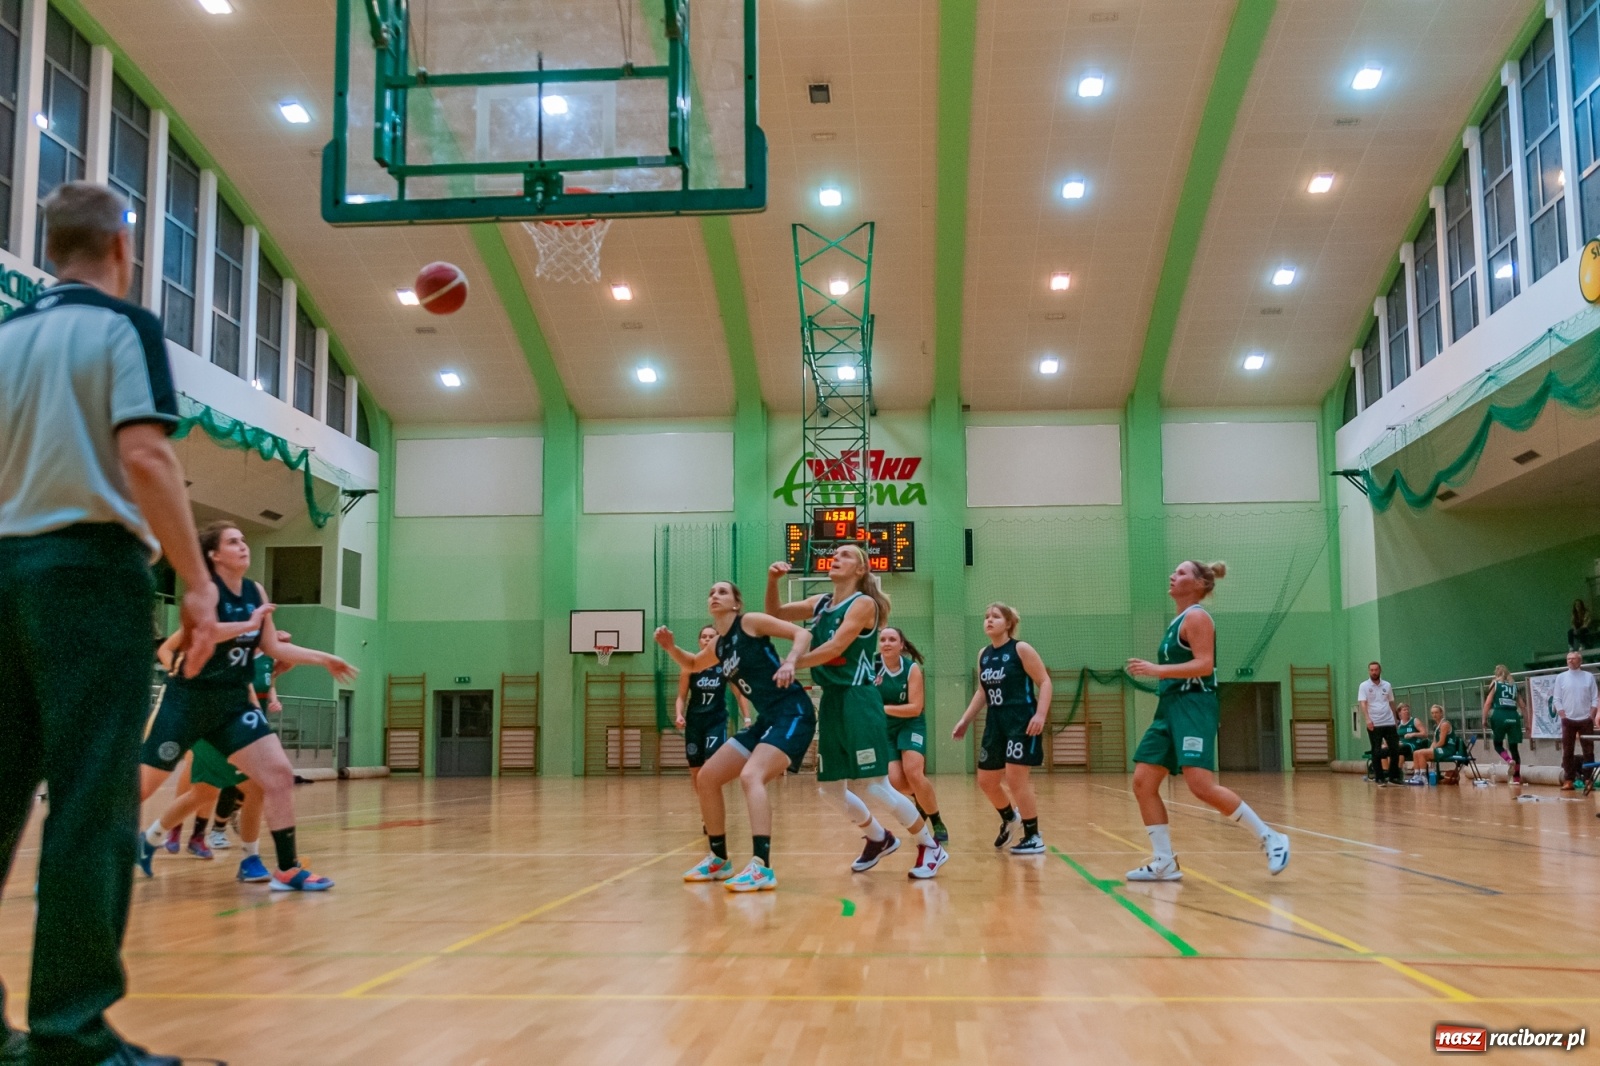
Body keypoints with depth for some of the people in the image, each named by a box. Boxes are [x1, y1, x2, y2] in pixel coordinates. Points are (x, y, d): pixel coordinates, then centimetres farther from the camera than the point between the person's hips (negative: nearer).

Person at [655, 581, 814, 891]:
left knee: (751, 776, -30)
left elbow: (802, 633, -12)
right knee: (706, 778, 8)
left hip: (793, 712, -9)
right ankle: (719, 860, 21)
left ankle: (762, 868, -35)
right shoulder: (718, 646, 14)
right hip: (767, 719, 9)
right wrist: (670, 647, 14)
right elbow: (693, 665, 34)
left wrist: (790, 662, -31)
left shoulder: (750, 622, -7)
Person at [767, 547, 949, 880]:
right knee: (829, 788, 11)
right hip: (831, 701, 8)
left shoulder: (864, 603, -9)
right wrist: (772, 580, 0)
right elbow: (775, 614, 18)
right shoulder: (821, 603, 12)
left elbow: (835, 647, -19)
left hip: (858, 700, -8)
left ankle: (930, 846, 10)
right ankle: (880, 839, 33)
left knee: (873, 786, -8)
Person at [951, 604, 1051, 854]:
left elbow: (1045, 682, -11)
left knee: (1015, 779, -10)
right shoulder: (983, 655, 11)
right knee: (986, 781, 10)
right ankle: (1010, 819, 37)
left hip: (1021, 721, -7)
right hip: (995, 722, 7)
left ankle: (1034, 838, 4)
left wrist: (1040, 715, -23)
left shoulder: (1021, 649, -8)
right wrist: (964, 720, 16)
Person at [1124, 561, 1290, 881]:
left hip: (1194, 706, -10)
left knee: (1201, 785, -20)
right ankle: (1165, 863, 6)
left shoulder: (1196, 617, -8)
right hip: (1172, 707, 10)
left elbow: (1204, 664, -20)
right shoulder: (1178, 621, 20)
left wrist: (1158, 670, -24)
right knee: (1143, 782, 2)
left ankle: (1270, 839, -7)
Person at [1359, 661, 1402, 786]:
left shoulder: (1387, 685, 11)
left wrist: (1394, 719, 14)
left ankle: (1394, 777, 11)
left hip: (1389, 723, 4)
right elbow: (1363, 704, -11)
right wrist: (1368, 719, -24)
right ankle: (1380, 778, 6)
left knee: (1395, 750, 1)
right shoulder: (1364, 686, -1)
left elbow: (1392, 703, 18)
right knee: (1376, 752, -1)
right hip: (1374, 725, -3)